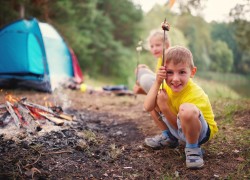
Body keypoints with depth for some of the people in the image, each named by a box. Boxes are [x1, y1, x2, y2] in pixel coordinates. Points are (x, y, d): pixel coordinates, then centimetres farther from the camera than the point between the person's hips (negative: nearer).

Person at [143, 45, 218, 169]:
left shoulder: (195, 95, -29)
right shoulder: (167, 86, -10)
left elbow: (181, 124, -23)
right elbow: (147, 107, -21)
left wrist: (164, 107, -33)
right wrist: (157, 82, -28)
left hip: (201, 132, -7)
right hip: (177, 128, 8)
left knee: (186, 109, -41)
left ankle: (193, 148, -14)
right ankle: (169, 137, 18)